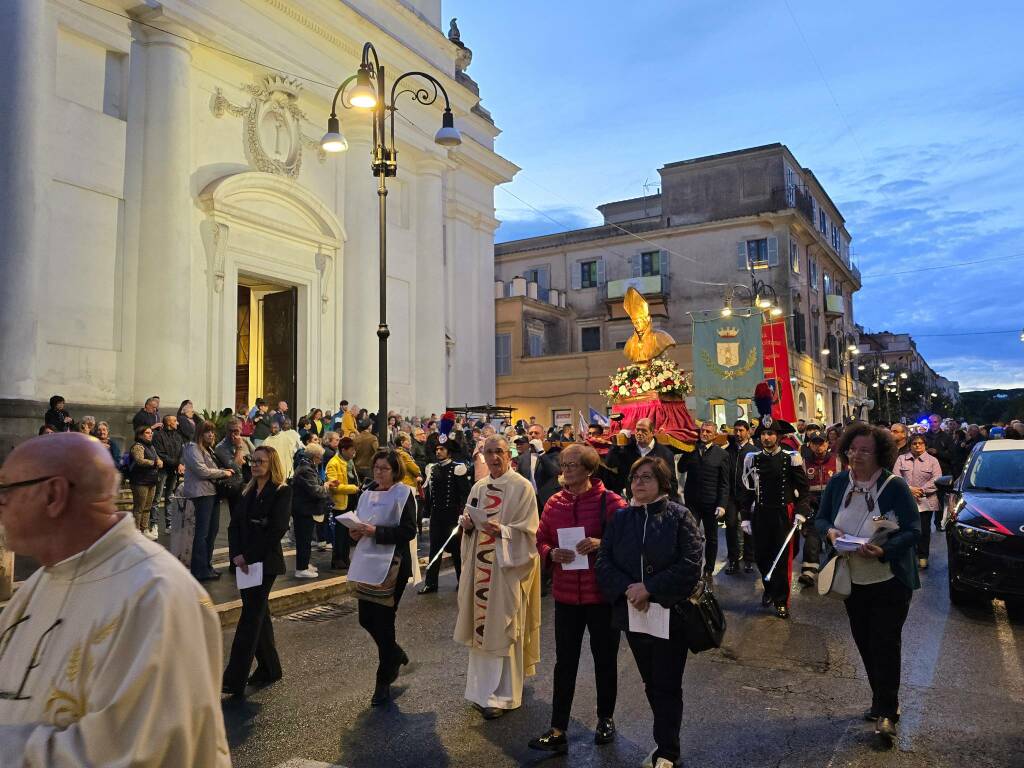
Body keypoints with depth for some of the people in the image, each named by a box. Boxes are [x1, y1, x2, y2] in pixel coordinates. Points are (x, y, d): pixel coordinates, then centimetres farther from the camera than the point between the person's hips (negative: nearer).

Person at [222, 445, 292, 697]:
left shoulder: (282, 492, -8)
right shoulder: (248, 492, 12)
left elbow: (276, 530, -16)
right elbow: (234, 525, 6)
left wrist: (248, 556, -17)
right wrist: (236, 555, -9)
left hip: (265, 563, -7)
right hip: (244, 562, 7)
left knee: (251, 616, -7)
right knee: (259, 614, 14)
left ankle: (235, 680, -4)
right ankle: (269, 669, 26)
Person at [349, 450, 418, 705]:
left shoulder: (403, 493, -9)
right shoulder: (367, 494, 10)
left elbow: (409, 531, -17)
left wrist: (376, 531, -24)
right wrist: (356, 531, -5)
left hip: (393, 565, -6)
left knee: (383, 622, 0)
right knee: (366, 619, 10)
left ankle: (383, 682, 17)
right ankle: (396, 655, 38)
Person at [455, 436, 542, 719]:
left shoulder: (522, 487, -8)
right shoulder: (479, 488, 11)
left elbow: (529, 529, -11)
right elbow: (469, 526, 16)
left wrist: (502, 530, -25)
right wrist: (467, 524, -6)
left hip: (507, 565, -6)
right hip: (481, 565, 6)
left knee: (502, 629, -1)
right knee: (481, 624, 11)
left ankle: (502, 694, 10)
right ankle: (484, 687, 26)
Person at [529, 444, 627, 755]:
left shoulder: (611, 501, -11)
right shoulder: (554, 503, 1)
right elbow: (541, 541, 6)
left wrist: (602, 544, -25)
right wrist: (552, 553, -15)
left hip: (603, 595, -2)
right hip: (565, 595, 3)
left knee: (605, 660, 15)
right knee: (564, 662, 9)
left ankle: (605, 719, 36)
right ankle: (558, 730, 19)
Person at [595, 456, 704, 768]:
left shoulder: (679, 516, -7)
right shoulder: (620, 518, 4)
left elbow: (691, 564, -16)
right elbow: (604, 561, -1)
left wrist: (650, 587, -19)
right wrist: (627, 588, -18)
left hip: (671, 613, -4)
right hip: (633, 613, 4)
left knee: (667, 685, 5)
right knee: (651, 684, 16)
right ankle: (667, 741, 34)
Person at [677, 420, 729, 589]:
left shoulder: (721, 454, -1)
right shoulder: (691, 450, 5)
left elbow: (724, 483, -2)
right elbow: (681, 469, -3)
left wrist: (722, 504, -10)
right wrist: (692, 449, -7)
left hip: (711, 503, -1)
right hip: (692, 502, 1)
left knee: (711, 538, 11)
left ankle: (708, 572, 24)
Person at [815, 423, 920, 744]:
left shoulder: (895, 486, -15)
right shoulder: (837, 483, -3)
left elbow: (913, 531, -14)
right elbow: (820, 518, 7)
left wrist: (882, 551, -30)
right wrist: (830, 531, -17)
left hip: (890, 581, -4)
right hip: (853, 581, 5)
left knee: (885, 644, -1)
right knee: (865, 643, 14)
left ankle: (886, 711, 12)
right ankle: (882, 702, 33)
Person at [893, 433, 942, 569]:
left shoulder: (932, 460, 8)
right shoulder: (901, 459, 8)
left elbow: (937, 479, -3)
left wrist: (922, 490, -14)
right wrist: (910, 489, -14)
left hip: (926, 501, 0)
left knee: (924, 529, 2)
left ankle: (923, 557, 14)